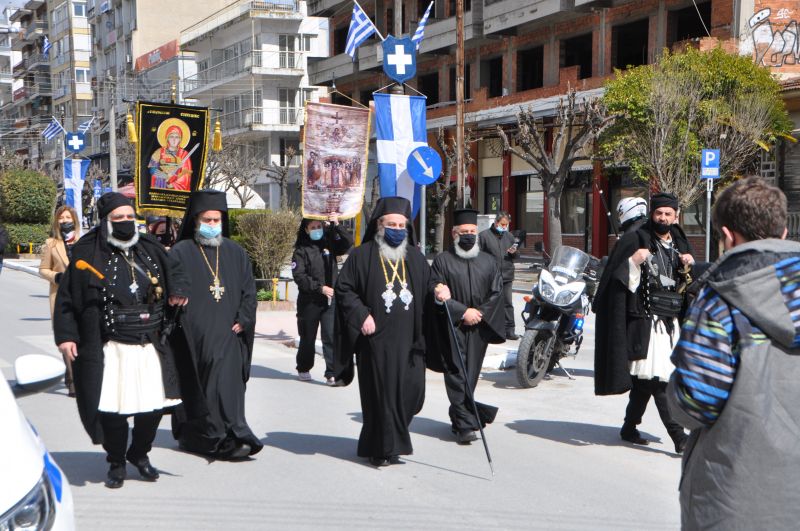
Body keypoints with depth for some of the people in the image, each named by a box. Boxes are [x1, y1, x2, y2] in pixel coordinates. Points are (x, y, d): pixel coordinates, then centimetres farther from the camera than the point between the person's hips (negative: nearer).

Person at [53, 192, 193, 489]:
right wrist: (65, 335, -8)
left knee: (153, 406, 8)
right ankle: (116, 462, 22)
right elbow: (66, 298, -1)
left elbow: (174, 270, 24)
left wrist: (179, 290, 3)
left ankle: (139, 454, 33)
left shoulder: (150, 249, 8)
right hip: (111, 350, -4)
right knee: (114, 409, -1)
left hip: (151, 346, 4)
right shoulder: (88, 254, -3)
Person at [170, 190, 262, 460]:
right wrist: (182, 321, -13)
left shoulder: (235, 252, 12)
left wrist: (243, 320, 0)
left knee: (228, 385, -5)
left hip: (227, 334, 2)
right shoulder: (181, 252, 0)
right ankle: (192, 435, 10)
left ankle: (228, 439, 0)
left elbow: (249, 291, 11)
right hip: (192, 335, -2)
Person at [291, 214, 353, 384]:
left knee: (331, 337, -7)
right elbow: (299, 276, -10)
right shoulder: (301, 250, -2)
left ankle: (332, 373, -7)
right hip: (309, 301, -1)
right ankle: (303, 369, 29)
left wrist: (337, 226, -11)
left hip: (330, 300, 1)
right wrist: (320, 288, -17)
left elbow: (348, 244, -1)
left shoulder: (329, 244, 7)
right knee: (308, 337, 12)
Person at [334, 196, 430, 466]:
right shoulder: (362, 255, 0)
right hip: (376, 338, -4)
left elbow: (428, 289, 21)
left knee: (412, 390, 1)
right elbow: (344, 288, -2)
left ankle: (392, 440, 24)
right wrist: (362, 315, -12)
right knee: (379, 392, -1)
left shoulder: (415, 258, 14)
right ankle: (383, 449, 12)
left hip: (407, 339, 4)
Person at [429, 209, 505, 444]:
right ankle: (465, 424, -7)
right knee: (457, 376, -7)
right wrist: (463, 312, -14)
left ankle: (458, 416, 25)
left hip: (479, 328, 4)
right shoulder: (442, 260, 1)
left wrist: (480, 313, -8)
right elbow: (436, 292, -7)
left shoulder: (488, 261, 12)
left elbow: (497, 292, 8)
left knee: (471, 375, 8)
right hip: (452, 328, -3)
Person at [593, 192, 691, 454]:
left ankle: (629, 427, 22)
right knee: (657, 378, -9)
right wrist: (633, 262, -26)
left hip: (671, 319, 6)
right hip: (646, 319, -6)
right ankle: (678, 436, -8)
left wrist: (690, 266, 0)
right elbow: (619, 278, -8)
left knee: (645, 378, 11)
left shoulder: (680, 244, 15)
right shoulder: (636, 239, -4)